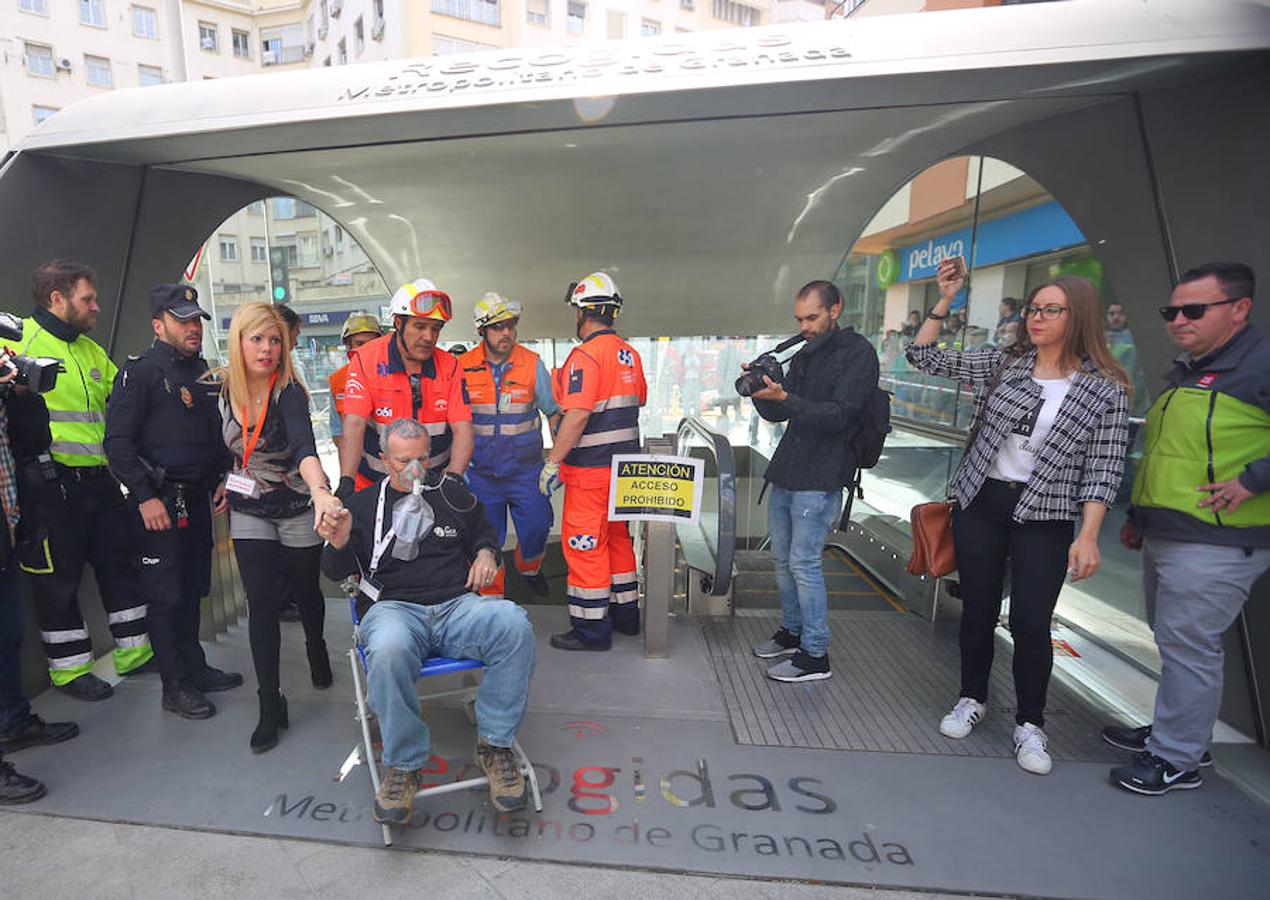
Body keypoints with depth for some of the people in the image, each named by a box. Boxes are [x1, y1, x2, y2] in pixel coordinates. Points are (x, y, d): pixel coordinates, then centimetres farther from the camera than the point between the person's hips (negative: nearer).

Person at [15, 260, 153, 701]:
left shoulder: (92, 350, 17)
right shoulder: (19, 338, -5)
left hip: (100, 477, 7)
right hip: (51, 481, -7)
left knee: (120, 561, 13)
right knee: (58, 575, 4)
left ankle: (134, 651, 26)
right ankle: (69, 667, 19)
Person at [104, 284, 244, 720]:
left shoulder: (204, 373, 13)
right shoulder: (139, 373, -9)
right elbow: (118, 442, -14)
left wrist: (222, 481, 11)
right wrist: (145, 497, -18)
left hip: (198, 500, 7)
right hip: (158, 503, -7)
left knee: (193, 590, 16)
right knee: (166, 596, 1)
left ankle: (195, 668, 29)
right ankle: (175, 688, 12)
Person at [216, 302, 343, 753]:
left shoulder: (289, 392, -22)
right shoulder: (224, 387, -7)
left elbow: (305, 447, -40)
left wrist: (320, 491, -57)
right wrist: (226, 486, 9)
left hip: (298, 510, -3)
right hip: (250, 513, 3)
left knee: (305, 590, 15)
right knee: (261, 606, 0)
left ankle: (316, 647, 48)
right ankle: (270, 707, 9)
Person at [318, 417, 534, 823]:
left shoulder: (453, 493, 18)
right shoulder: (364, 504, 14)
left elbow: (484, 533, 31)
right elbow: (337, 573, 11)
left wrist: (485, 553, 8)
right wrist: (339, 545, -12)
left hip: (457, 605, 2)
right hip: (394, 608, -1)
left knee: (513, 624, -32)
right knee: (387, 650, -40)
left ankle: (494, 744, -14)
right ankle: (403, 765, -15)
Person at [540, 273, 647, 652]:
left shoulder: (586, 355, -17)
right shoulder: (630, 353, 8)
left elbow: (578, 415, -24)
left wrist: (553, 462, -19)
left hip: (590, 468, -9)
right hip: (624, 461, 9)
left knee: (584, 543, 1)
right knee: (617, 536, 20)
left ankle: (592, 628, 10)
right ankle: (625, 613, 32)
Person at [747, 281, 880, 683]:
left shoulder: (858, 353, -6)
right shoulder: (803, 355, 16)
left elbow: (838, 414, -17)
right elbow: (777, 414, 16)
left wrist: (785, 398, -26)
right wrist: (760, 391, -5)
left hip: (820, 481, -8)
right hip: (785, 475, 8)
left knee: (804, 563, -5)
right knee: (783, 559, 14)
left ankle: (815, 656, 7)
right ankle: (792, 632, 31)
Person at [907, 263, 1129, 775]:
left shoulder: (1106, 390, -3)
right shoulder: (1002, 364, 2)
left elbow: (1102, 468, -5)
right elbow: (925, 357, 4)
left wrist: (1088, 536, -12)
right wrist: (945, 301, -5)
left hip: (1046, 518, -2)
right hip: (980, 505, 2)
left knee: (1030, 622, 1)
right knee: (978, 610, 12)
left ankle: (1030, 724, 22)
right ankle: (972, 699, 32)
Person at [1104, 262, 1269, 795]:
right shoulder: (1186, 372, 16)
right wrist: (1138, 516, 24)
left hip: (1214, 545, -9)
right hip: (1163, 538, 9)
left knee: (1188, 647, 0)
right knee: (1175, 642, 19)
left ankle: (1175, 760, 14)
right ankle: (1178, 732, 35)